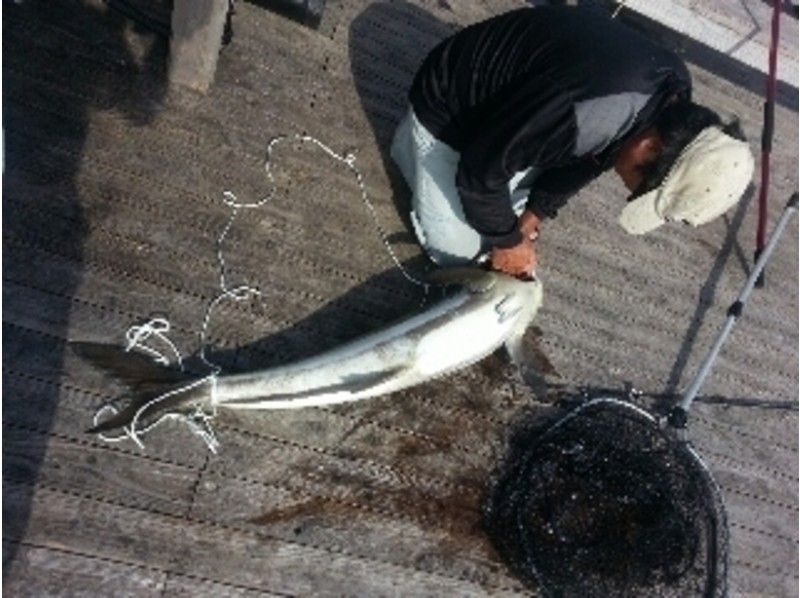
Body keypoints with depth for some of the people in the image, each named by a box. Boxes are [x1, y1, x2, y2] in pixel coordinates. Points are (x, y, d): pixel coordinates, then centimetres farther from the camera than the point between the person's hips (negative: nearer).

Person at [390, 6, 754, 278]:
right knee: (458, 251, 1)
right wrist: (507, 240, -15)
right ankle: (414, 141, 18)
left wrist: (532, 215, -4)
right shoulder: (585, 114, -44)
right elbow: (481, 171, -30)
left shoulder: (674, 90, -16)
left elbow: (589, 157, 0)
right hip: (447, 108, -6)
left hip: (508, 105, 7)